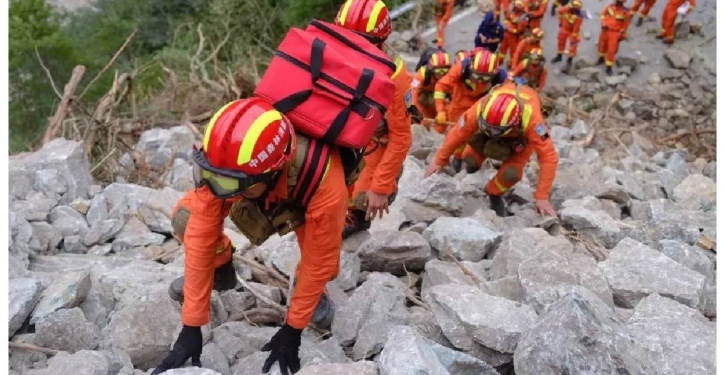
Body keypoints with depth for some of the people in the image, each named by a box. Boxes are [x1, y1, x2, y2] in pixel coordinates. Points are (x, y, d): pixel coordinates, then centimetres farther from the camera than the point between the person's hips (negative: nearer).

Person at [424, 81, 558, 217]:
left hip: (522, 134, -2)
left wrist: (542, 197, -41)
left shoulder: (531, 119, -47)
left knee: (511, 173, -22)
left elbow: (549, 157, -41)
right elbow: (457, 134, -22)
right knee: (471, 159, -12)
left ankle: (494, 193, 11)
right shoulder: (479, 109, -40)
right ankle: (474, 162, 26)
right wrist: (439, 161, -10)